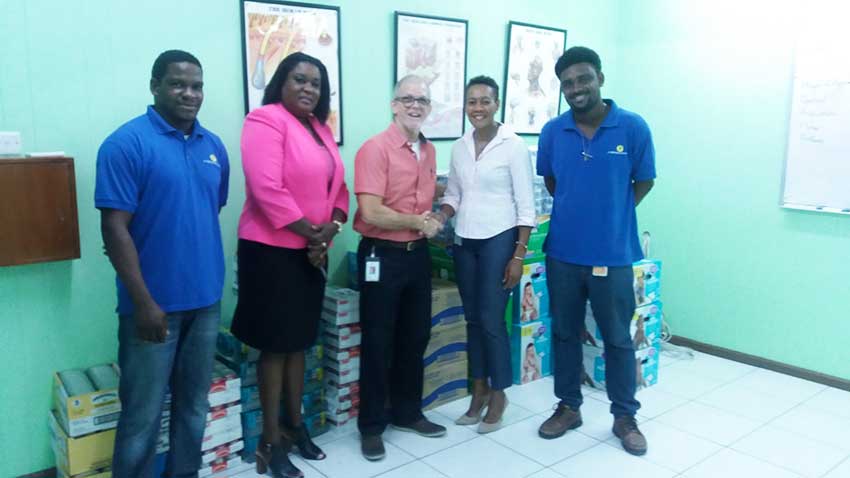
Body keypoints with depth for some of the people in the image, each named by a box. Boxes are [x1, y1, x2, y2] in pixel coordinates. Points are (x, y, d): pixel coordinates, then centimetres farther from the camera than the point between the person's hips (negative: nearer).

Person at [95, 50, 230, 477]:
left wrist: (214, 280, 12)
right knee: (143, 414, 6)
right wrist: (143, 301, -17)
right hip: (154, 304, -5)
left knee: (194, 406, 17)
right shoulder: (126, 143, -10)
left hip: (206, 301, 6)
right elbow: (114, 228, -14)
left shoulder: (214, 146, 8)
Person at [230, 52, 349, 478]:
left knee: (299, 342, 16)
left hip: (311, 252, 8)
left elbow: (338, 187, 12)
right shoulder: (266, 120, -12)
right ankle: (271, 441, 17)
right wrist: (310, 232, -15)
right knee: (275, 344, 2)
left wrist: (331, 228, -6)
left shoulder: (320, 129, 13)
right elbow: (267, 190, -22)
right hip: (271, 250, -7)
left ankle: (295, 426, 31)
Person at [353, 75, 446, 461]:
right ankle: (371, 425, 20)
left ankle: (407, 412, 35)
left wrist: (432, 223, 4)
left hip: (418, 254, 7)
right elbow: (371, 212, -24)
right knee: (378, 343, 4)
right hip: (382, 256, -7)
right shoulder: (375, 149, -15)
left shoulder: (429, 151, 8)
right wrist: (419, 222, -17)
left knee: (416, 337, 17)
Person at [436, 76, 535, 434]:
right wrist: (438, 218, -7)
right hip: (464, 242, 5)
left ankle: (498, 394, 18)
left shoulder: (513, 146, -8)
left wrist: (518, 255, -12)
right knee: (472, 319, 11)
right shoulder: (459, 147, 7)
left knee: (491, 320, -2)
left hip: (499, 241, -5)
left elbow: (526, 206, -9)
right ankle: (479, 390, 26)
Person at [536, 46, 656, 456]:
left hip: (613, 254, -2)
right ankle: (568, 407, 32)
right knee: (564, 333, 14)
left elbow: (644, 181, 3)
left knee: (618, 338, 10)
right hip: (563, 252, 3)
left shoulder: (633, 127, -8)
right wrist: (575, 210, 6)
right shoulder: (552, 131, -2)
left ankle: (625, 417, 27)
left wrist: (612, 214, 2)